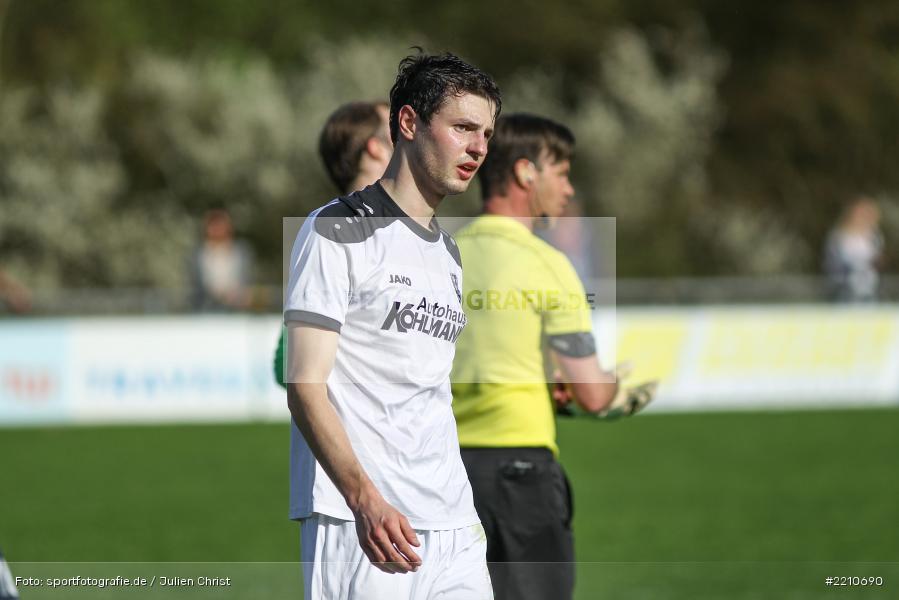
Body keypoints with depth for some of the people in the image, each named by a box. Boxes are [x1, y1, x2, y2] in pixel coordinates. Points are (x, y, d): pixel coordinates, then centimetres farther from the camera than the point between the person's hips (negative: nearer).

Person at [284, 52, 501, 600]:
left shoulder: (449, 253, 21)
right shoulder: (339, 231, -3)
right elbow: (306, 386, -11)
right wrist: (365, 498, -23)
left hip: (454, 525, 7)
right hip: (359, 520, -7)